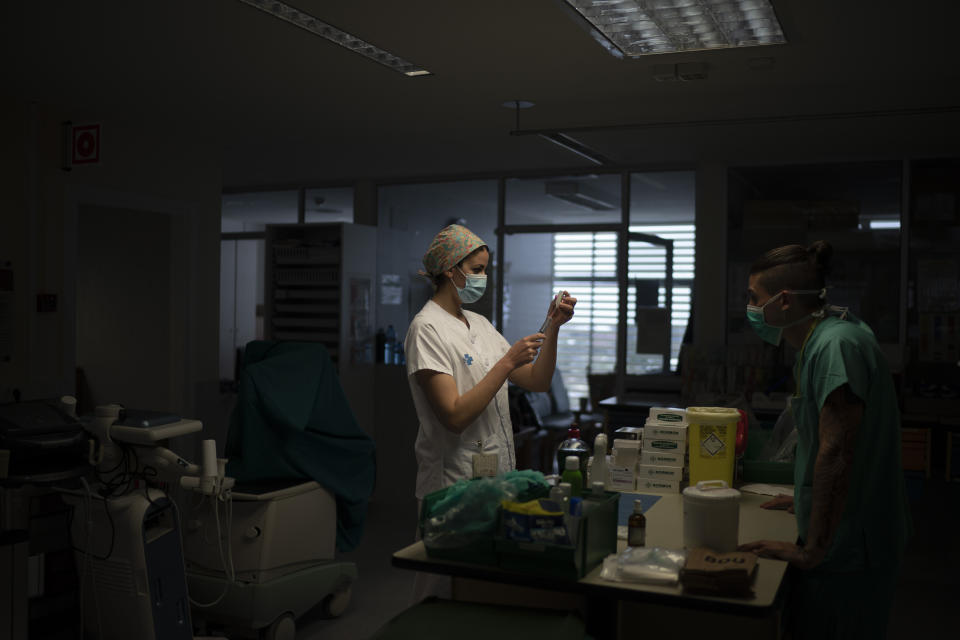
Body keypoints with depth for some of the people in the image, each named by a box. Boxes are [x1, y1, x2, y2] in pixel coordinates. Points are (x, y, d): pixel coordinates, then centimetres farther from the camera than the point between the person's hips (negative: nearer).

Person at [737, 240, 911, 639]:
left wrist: (811, 552, -23)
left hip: (847, 550, -9)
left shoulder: (837, 345, -22)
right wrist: (806, 498, 27)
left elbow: (836, 455, -26)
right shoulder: (822, 340, 10)